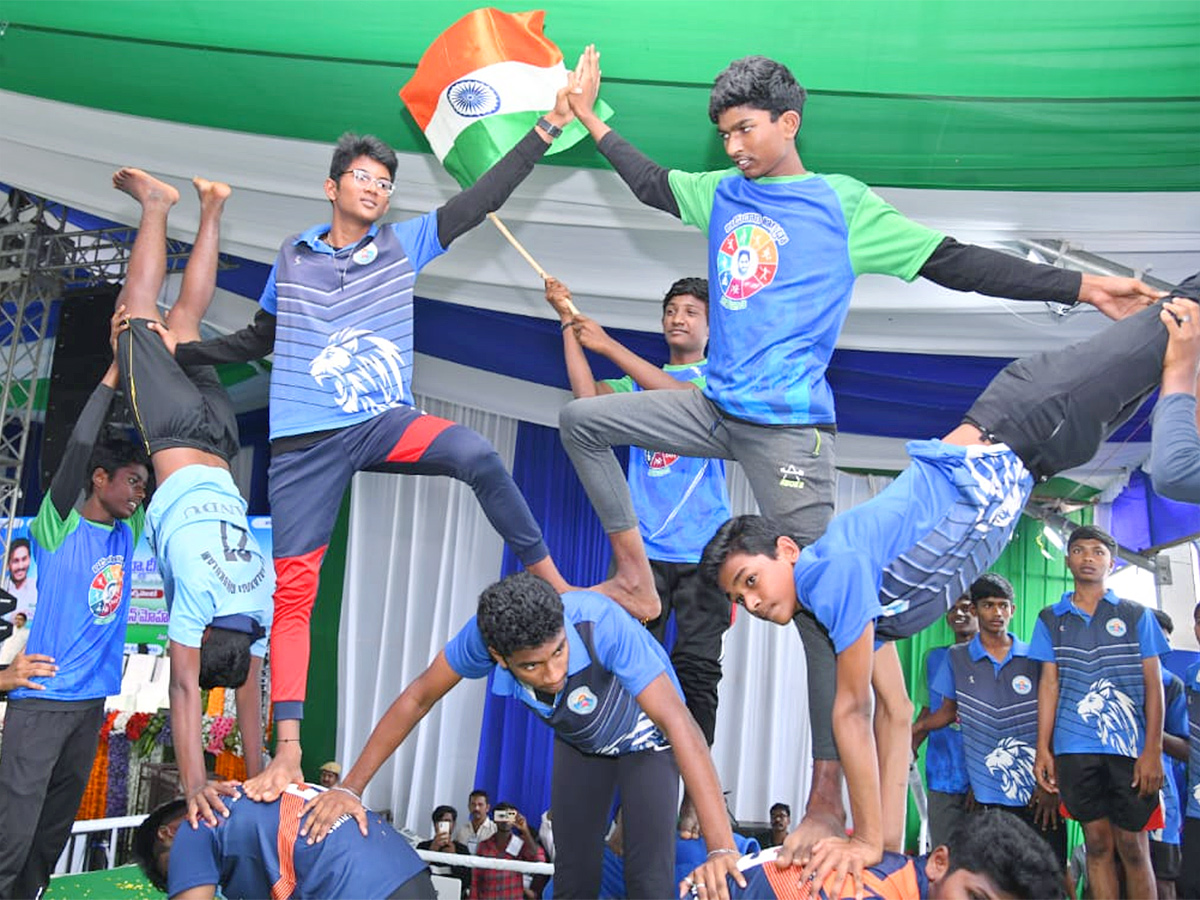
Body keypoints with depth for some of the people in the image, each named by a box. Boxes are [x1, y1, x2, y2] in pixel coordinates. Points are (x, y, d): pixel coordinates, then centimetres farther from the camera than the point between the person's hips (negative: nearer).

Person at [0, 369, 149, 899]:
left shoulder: (127, 534, 11)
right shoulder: (60, 526, -5)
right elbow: (80, 446, -19)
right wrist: (115, 371, -14)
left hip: (93, 699, 6)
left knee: (56, 827, 13)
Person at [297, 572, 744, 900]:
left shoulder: (602, 624, -44)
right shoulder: (484, 634, -33)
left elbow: (679, 724, -49)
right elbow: (417, 699, -17)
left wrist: (721, 849, -55)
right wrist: (349, 788, -17)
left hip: (645, 736, -3)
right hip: (579, 740, 4)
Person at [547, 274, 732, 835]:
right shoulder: (639, 381, 20)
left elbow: (684, 398, -12)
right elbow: (588, 395, 2)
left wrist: (609, 346, -12)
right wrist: (569, 323, -2)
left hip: (703, 549, -2)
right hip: (644, 546, 3)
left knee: (696, 671, -3)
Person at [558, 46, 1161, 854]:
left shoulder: (844, 204, -4)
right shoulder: (722, 192, 12)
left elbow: (953, 263, -5)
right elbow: (651, 183, 29)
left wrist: (1081, 287, -10)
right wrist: (590, 115, 30)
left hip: (789, 428, -6)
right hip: (713, 409, 6)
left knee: (819, 606, -4)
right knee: (581, 418, 7)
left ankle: (828, 801, 5)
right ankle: (636, 577, 12)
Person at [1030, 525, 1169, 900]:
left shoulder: (1136, 615, 7)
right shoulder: (1051, 619, 11)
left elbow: (1153, 684, 3)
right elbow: (1049, 683, 7)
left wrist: (1153, 750, -5)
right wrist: (1043, 749, 1)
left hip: (1130, 746, -1)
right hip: (1075, 749, 1)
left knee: (1132, 847, 1)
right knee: (1097, 844, 6)